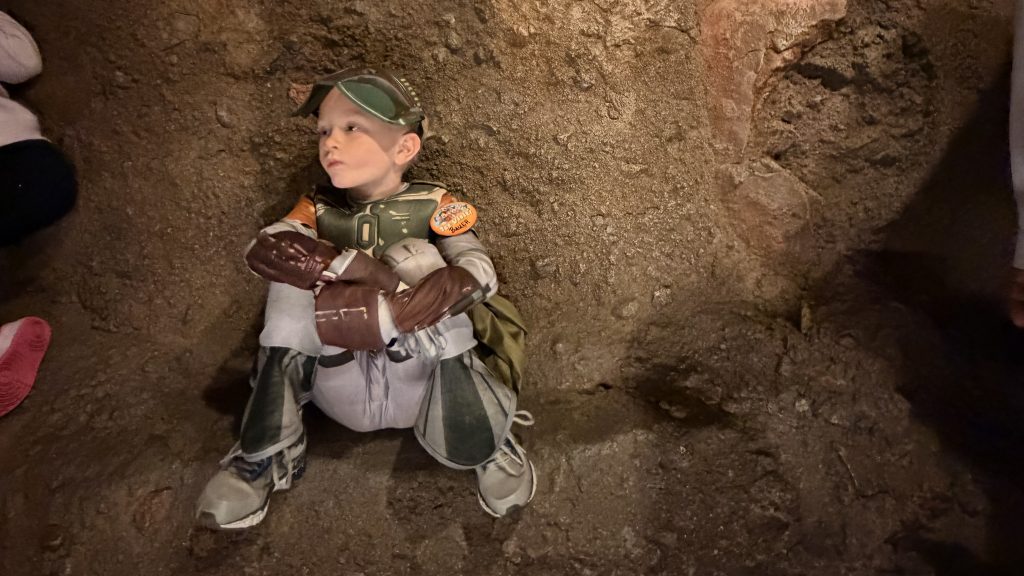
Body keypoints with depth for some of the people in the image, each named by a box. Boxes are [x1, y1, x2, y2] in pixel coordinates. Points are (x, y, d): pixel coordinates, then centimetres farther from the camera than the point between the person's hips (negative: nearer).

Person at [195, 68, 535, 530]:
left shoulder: (432, 205, 1)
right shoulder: (318, 210, 9)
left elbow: (480, 273, -18)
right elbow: (262, 248, -13)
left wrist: (381, 312, -30)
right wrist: (367, 273, -27)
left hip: (425, 381, -2)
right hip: (338, 385, 2)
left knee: (416, 257, -22)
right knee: (295, 271, -17)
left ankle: (485, 445, -15)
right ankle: (266, 455, -9)